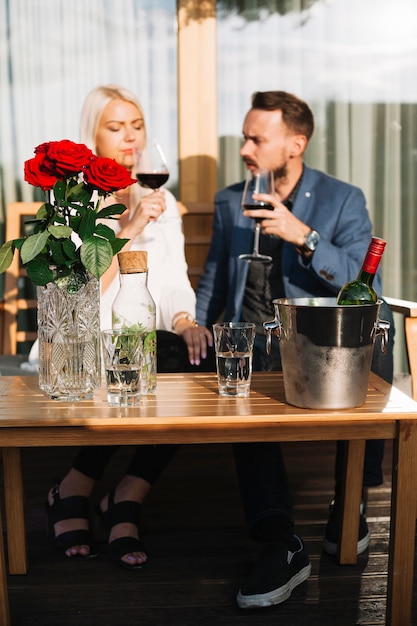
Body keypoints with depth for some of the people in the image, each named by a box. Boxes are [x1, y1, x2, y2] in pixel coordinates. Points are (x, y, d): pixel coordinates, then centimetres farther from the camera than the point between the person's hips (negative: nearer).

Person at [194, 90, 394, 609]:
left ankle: (349, 503, -2)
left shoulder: (343, 200, 5)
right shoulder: (230, 202, 16)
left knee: (372, 356, -31)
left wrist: (303, 236, -20)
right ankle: (280, 546, -21)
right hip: (255, 345, 1)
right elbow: (214, 282, 22)